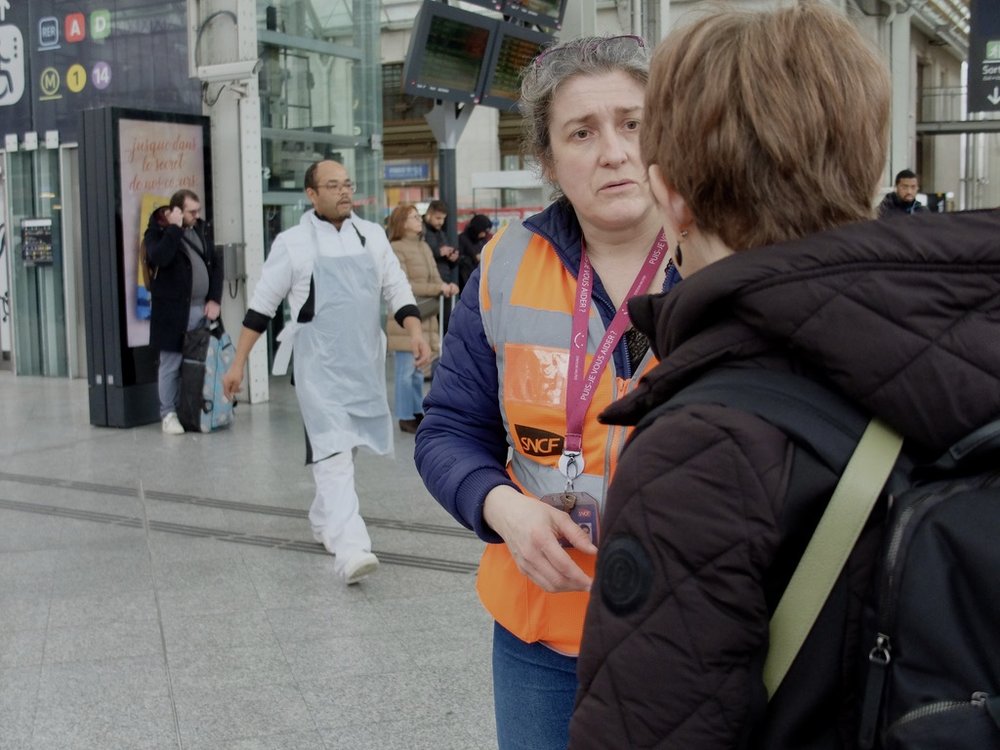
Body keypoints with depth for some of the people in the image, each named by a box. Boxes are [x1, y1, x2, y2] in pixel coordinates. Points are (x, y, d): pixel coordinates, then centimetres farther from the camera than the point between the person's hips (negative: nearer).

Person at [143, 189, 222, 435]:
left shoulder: (201, 229, 15)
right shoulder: (157, 232, -3)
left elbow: (215, 264, 16)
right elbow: (159, 257, -24)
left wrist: (215, 299, 6)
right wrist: (175, 228, -15)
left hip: (202, 308, 5)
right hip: (173, 310, -5)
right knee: (171, 365, -1)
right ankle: (168, 414, 9)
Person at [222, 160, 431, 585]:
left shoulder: (372, 235, 8)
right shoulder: (293, 243, -3)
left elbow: (397, 290, 9)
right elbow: (262, 305, 0)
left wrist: (416, 334, -9)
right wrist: (238, 362, -2)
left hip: (364, 362, 5)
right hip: (320, 366, -5)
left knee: (343, 448, 16)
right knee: (332, 453, -14)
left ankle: (323, 521, 37)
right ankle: (349, 550, -21)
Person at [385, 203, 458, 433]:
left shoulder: (424, 247, 14)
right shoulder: (396, 249, -11)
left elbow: (435, 279, 16)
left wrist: (447, 287, -7)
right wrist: (438, 288, -19)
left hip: (426, 317, 8)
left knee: (419, 369, 15)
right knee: (406, 370, -2)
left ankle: (418, 412, 24)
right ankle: (405, 417, 6)